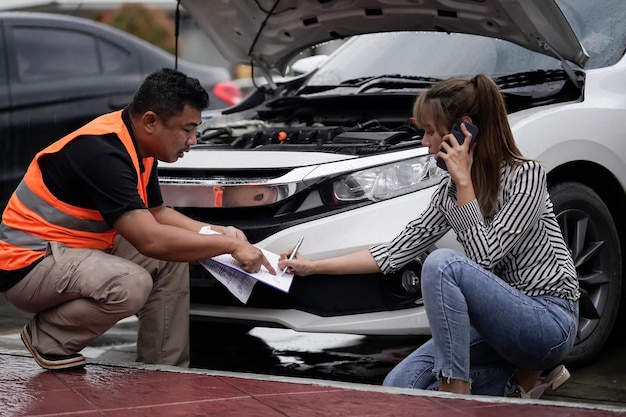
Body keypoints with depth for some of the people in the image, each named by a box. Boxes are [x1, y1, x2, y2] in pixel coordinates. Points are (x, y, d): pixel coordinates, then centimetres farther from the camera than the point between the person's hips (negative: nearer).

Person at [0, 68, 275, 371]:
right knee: (131, 284, -32)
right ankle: (46, 338, -8)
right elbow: (151, 240, -31)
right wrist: (230, 246, -22)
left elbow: (156, 212, 16)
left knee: (171, 260, 4)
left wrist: (216, 232, 1)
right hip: (29, 262, -10)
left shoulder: (137, 145, 2)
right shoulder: (102, 152, -27)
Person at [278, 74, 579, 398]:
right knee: (399, 387, -5)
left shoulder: (525, 176, -16)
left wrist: (464, 181, -20)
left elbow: (484, 256, -22)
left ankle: (457, 398, -22)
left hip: (550, 320, -8)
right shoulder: (451, 188, 6)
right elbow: (399, 250, 8)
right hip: (505, 319, 8)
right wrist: (314, 267, 6)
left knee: (442, 263, -29)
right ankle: (523, 376, 6)